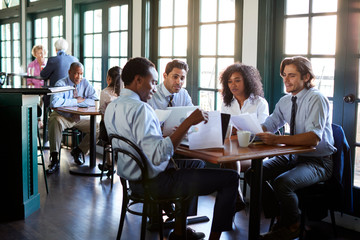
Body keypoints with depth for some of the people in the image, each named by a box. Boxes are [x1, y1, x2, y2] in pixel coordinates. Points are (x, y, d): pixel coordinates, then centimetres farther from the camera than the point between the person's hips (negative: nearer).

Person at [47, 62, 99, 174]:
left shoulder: (85, 83, -1)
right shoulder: (61, 84, -15)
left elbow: (95, 100, -6)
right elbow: (55, 102, -33)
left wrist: (81, 100, -19)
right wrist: (76, 101, -25)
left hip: (80, 118, 4)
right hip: (63, 117, -4)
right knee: (54, 121, -37)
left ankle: (79, 150, 7)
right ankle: (54, 159, -30)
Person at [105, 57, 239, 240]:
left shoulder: (112, 106, 6)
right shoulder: (139, 108, -23)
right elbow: (157, 155, -33)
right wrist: (188, 123, -31)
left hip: (133, 178, 10)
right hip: (154, 182, -10)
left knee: (195, 163, 33)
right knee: (231, 178, -7)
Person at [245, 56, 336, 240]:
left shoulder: (316, 99, -17)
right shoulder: (285, 101, 7)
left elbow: (314, 138, -30)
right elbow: (268, 126, 7)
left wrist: (277, 139, -40)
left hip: (317, 161, -8)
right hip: (293, 156, 8)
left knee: (282, 182, -32)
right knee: (253, 173, -7)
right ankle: (280, 219, 10)